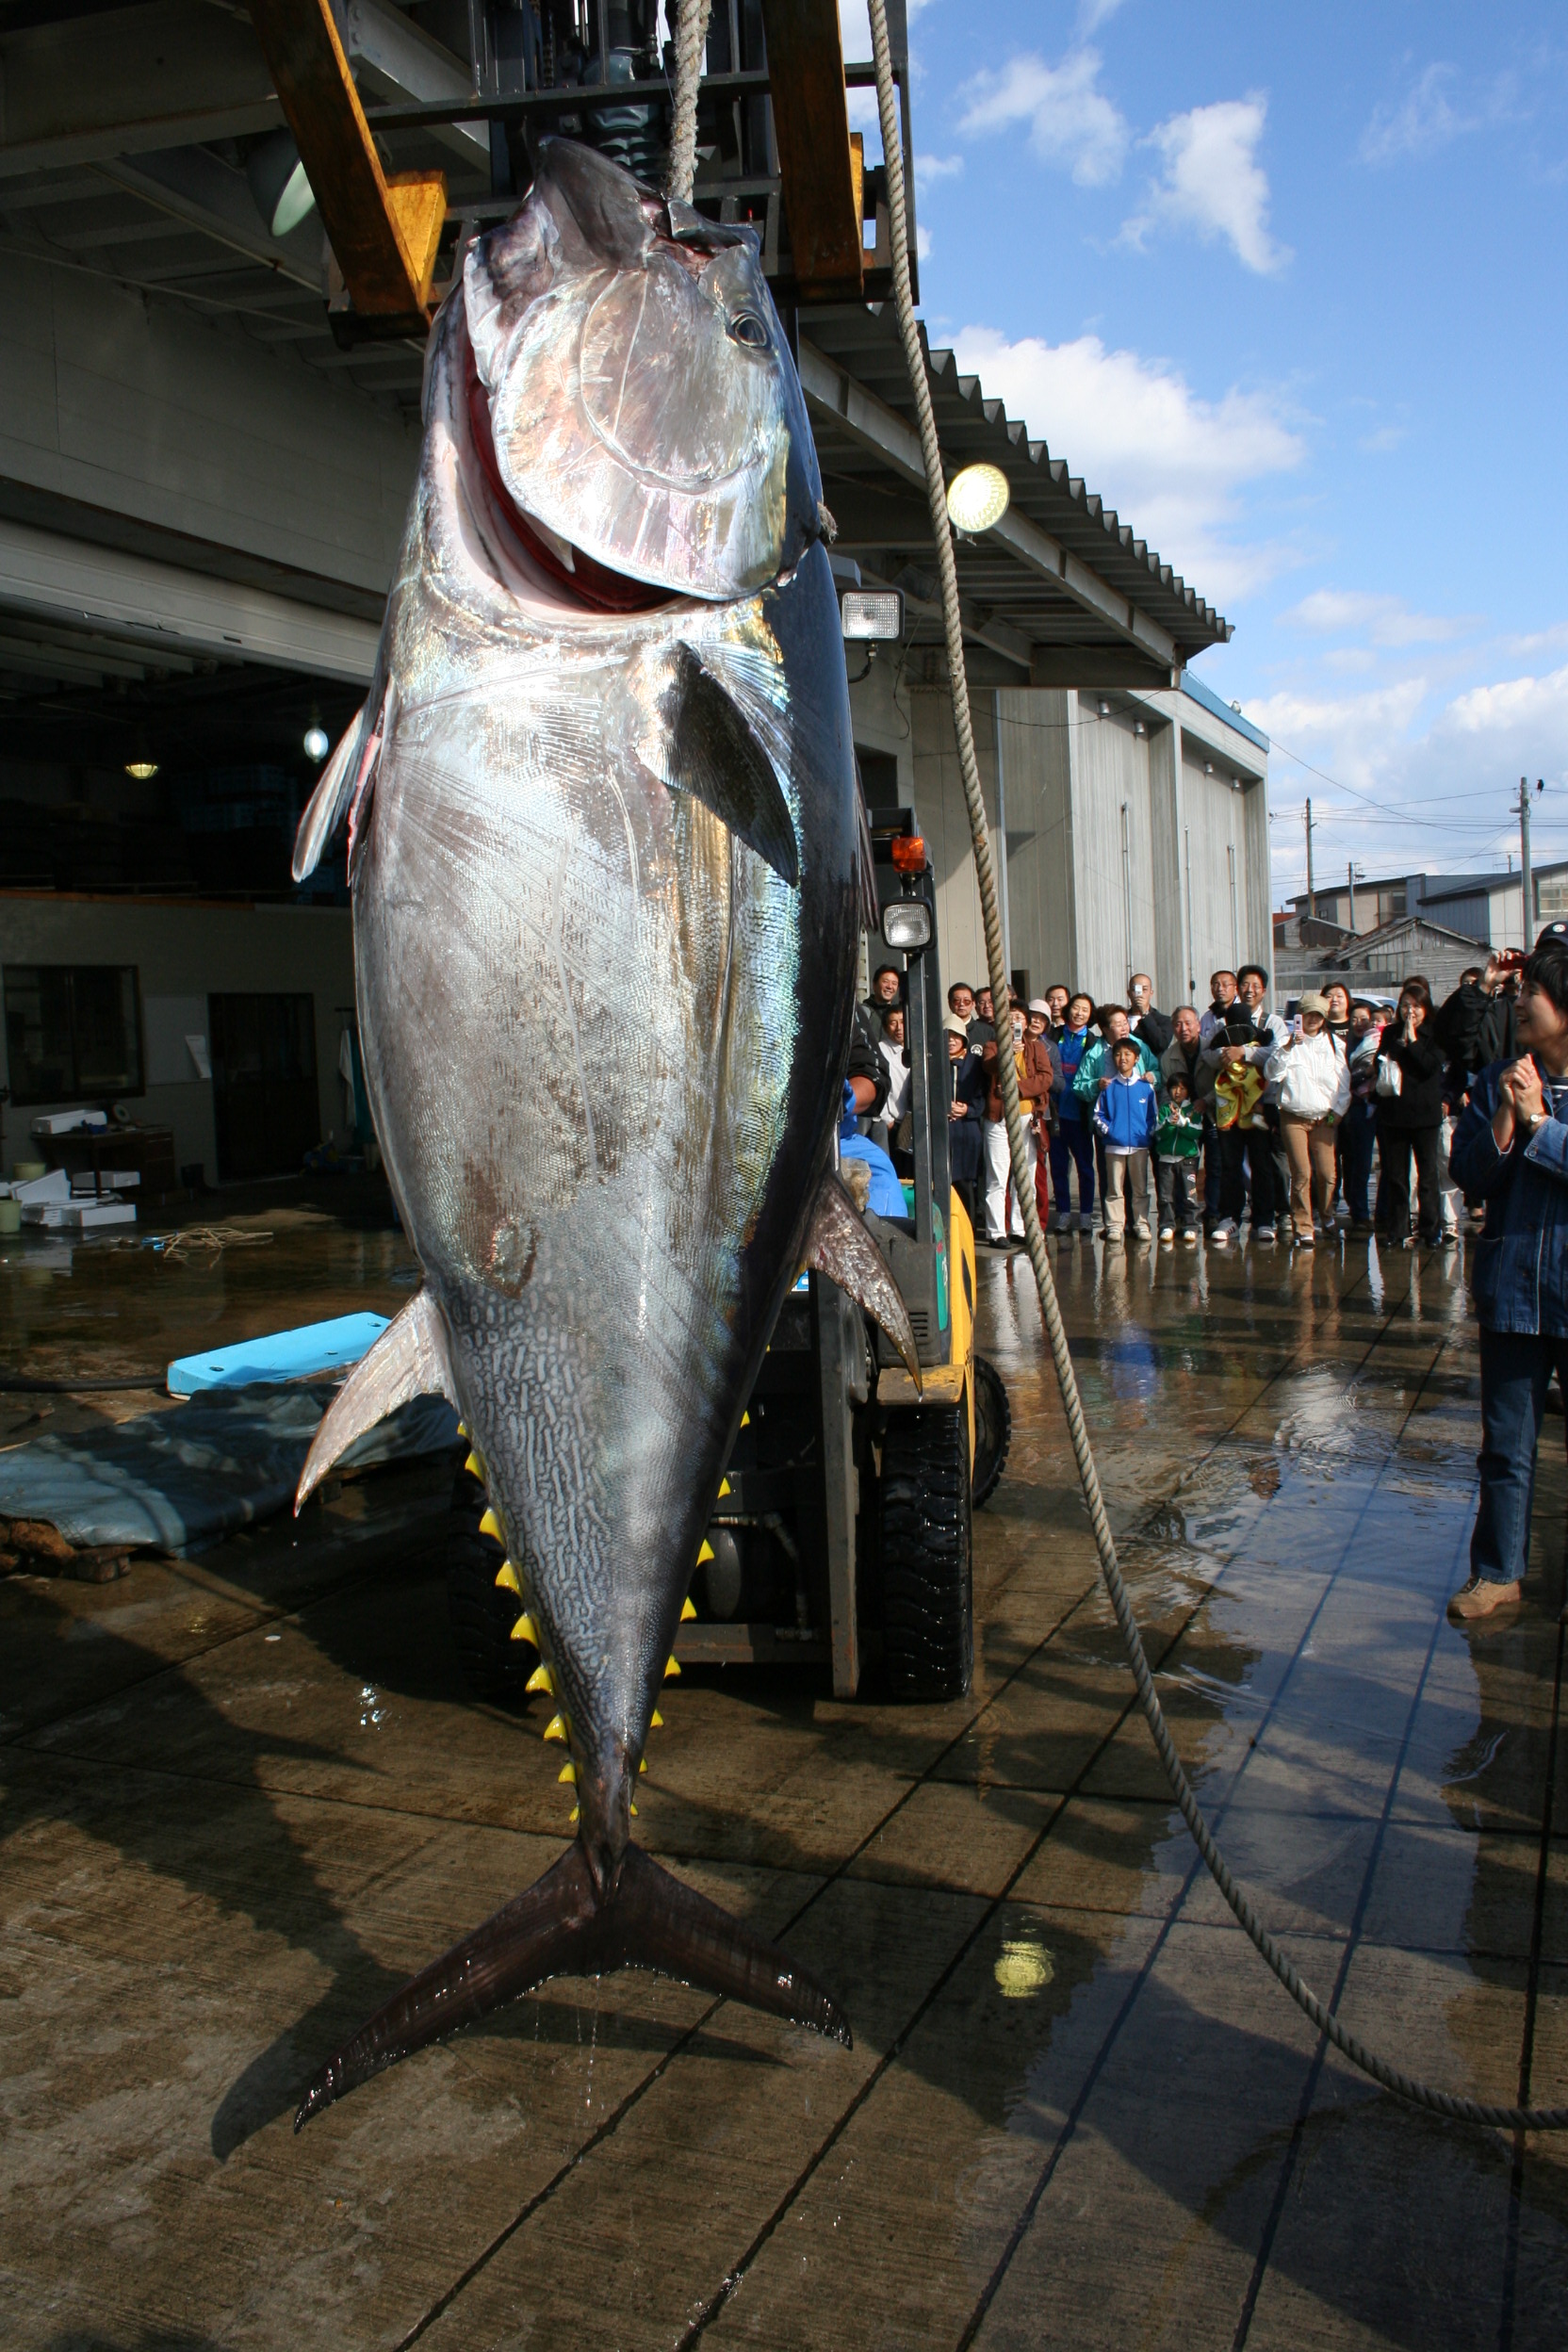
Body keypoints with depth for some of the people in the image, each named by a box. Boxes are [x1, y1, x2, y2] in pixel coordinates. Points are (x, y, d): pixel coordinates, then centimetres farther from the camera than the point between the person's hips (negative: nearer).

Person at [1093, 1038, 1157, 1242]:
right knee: (1115, 1189, 2)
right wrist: (1107, 1130, -6)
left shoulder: (1145, 1087, 5)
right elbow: (1098, 1114, 8)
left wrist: (1149, 1133, -4)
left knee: (1140, 1188, 5)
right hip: (1114, 1145, 0)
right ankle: (1114, 1225, 6)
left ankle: (1141, 1224, 11)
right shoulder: (1109, 1087, 4)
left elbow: (1153, 1116, 9)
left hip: (1139, 1144, 0)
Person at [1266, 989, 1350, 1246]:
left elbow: (1344, 1080, 15)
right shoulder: (1289, 1041, 5)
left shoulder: (1334, 1043, 12)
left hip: (1324, 1118, 2)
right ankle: (1303, 1229, -1)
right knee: (1301, 1174, -8)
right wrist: (1288, 1046, -18)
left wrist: (1338, 1110, 6)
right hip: (1294, 1116, -2)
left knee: (1327, 1175, -6)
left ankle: (1323, 1220, 16)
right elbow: (1271, 1073, -8)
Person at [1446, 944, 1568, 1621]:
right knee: (1506, 1443, 10)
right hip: (1511, 1285, 3)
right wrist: (1504, 1119, -16)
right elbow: (1469, 1175, -2)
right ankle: (1499, 1572, 21)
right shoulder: (1496, 1082, 4)